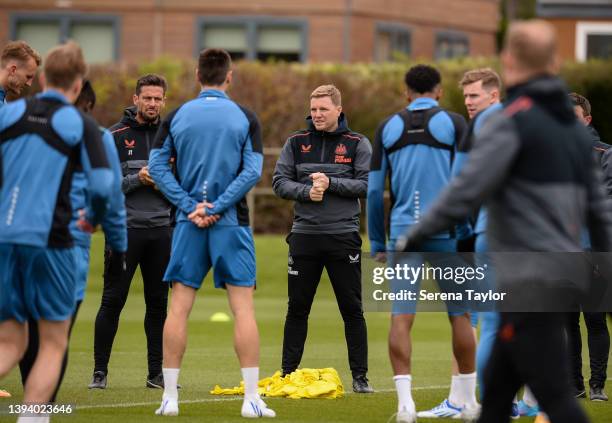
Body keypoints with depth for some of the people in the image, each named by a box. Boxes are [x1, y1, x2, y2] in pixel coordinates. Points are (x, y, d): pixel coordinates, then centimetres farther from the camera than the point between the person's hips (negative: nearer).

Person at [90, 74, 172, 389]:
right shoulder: (115, 136, -1)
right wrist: (136, 179, -18)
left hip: (161, 230, 4)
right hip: (124, 229, -4)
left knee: (158, 303, 6)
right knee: (113, 301, -2)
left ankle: (156, 373, 11)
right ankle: (100, 371, 3)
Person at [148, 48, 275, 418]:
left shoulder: (177, 116, 4)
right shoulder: (245, 118, 0)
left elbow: (158, 166, -1)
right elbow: (253, 171, -8)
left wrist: (191, 206, -6)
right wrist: (215, 208, -9)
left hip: (188, 222, 2)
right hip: (232, 223, -2)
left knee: (179, 307, 4)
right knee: (243, 307, 0)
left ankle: (170, 397, 3)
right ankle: (252, 398, -4)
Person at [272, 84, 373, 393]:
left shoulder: (358, 144, 2)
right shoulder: (296, 142, 7)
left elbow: (367, 184, -5)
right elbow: (279, 181, 4)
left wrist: (330, 183, -14)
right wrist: (306, 191, -13)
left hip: (344, 235, -2)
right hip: (304, 235, 2)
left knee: (352, 309, 1)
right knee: (297, 308, 5)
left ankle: (360, 376, 6)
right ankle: (288, 373, 12)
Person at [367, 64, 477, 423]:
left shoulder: (388, 128, 10)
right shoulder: (453, 123, 2)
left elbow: (374, 191, 9)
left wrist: (378, 244, 15)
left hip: (403, 232, 2)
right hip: (446, 232, -2)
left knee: (401, 317, -1)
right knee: (460, 315, 10)